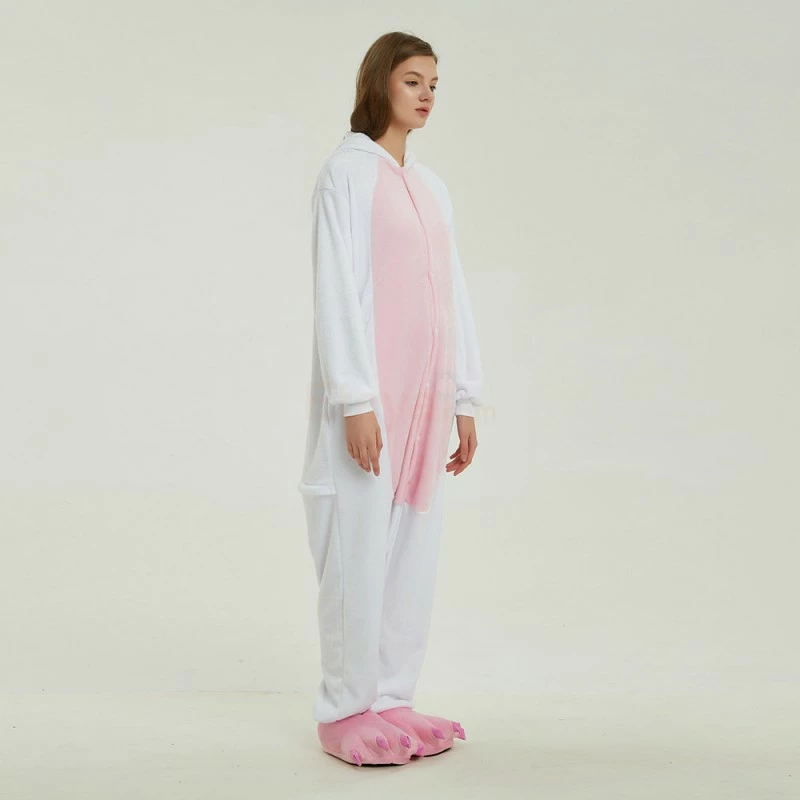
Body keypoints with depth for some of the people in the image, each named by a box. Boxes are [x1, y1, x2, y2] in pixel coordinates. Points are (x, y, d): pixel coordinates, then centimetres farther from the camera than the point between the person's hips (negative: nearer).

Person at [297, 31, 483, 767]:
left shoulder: (431, 187, 16)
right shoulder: (347, 173, -4)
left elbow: (453, 296, 15)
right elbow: (337, 291, -11)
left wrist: (463, 401, 11)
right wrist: (356, 401, -18)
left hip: (423, 390, 7)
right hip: (368, 390, -7)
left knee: (413, 550, 8)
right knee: (360, 551, -3)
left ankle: (391, 700, 19)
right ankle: (345, 711, 9)